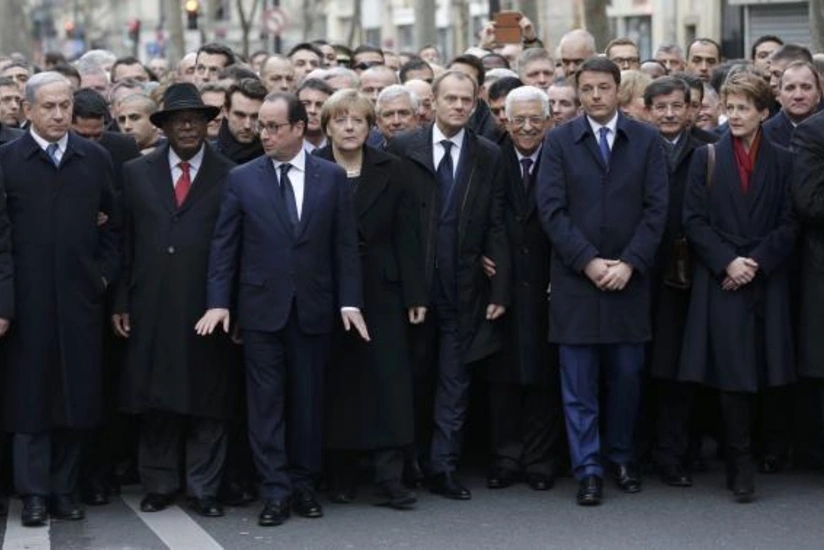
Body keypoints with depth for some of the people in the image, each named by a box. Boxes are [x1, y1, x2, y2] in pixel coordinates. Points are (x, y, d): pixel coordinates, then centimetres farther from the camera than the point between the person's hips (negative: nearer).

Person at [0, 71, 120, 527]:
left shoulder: (96, 159, 8)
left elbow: (113, 225, 13)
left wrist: (105, 274, 2)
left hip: (80, 299, 3)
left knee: (76, 400, 5)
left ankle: (65, 490, 15)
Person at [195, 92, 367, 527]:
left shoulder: (332, 177, 3)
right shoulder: (242, 179, 2)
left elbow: (345, 244, 3)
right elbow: (224, 245, 2)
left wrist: (349, 301, -2)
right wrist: (218, 302, -6)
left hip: (314, 308, 1)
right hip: (262, 308, 0)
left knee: (308, 401, 8)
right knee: (266, 403, 0)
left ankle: (303, 483, 19)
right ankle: (275, 491, 5)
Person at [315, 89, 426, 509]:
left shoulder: (389, 171, 6)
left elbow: (406, 236, 4)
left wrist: (415, 294, -1)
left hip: (381, 292, 1)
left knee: (388, 380, -4)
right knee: (337, 385, 3)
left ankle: (389, 478, -3)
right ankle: (341, 475, 11)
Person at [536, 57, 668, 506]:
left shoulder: (647, 141, 5)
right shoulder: (559, 141, 3)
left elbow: (656, 208, 0)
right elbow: (551, 209, -4)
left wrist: (630, 263, -10)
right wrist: (588, 261, -12)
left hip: (629, 279, 1)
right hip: (575, 279, -1)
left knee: (626, 375, 7)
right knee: (579, 383, 0)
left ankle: (621, 457, 24)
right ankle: (588, 469, 7)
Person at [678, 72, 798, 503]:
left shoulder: (782, 162, 7)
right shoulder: (706, 158, 6)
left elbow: (789, 224, 3)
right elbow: (693, 220, 1)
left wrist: (756, 262, -10)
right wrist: (727, 262, -11)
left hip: (767, 284, 1)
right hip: (721, 282, -1)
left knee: (760, 372, 2)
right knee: (732, 375, -4)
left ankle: (739, 464, 15)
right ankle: (741, 466, 1)